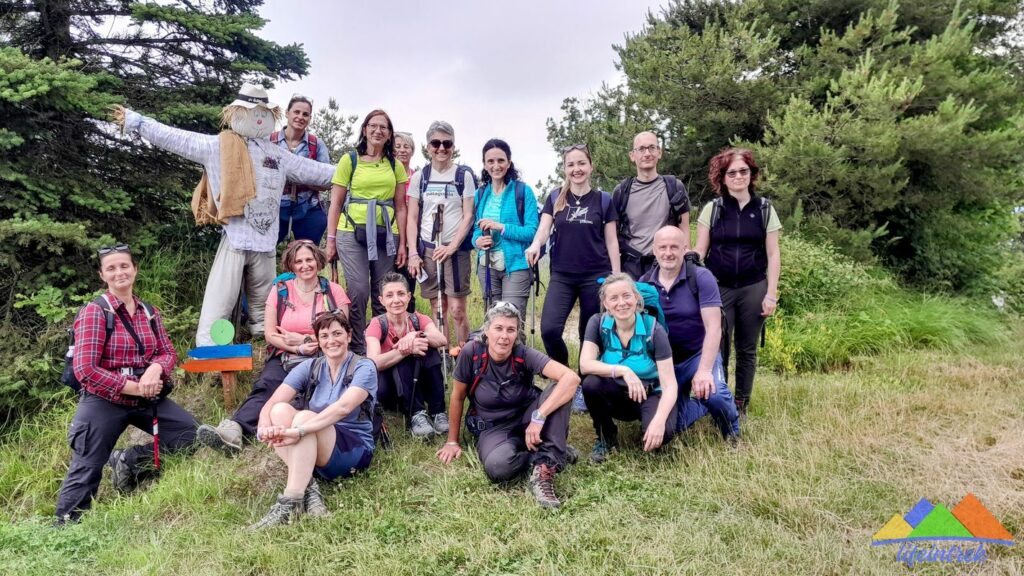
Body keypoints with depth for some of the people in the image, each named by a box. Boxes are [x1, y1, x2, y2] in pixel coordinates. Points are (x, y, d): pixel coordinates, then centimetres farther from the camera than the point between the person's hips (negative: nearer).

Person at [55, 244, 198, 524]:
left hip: (147, 398, 5)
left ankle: (127, 460, 11)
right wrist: (133, 387, -20)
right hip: (104, 400, -5)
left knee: (191, 433, -6)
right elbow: (85, 370, -16)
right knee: (86, 469, -2)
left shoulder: (149, 312, 8)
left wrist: (156, 368, -17)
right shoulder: (94, 312, -10)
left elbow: (168, 352, 8)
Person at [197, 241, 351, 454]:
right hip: (283, 358, 1)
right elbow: (270, 335, 5)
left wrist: (304, 339, -5)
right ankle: (233, 429, -53)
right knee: (265, 387, -30)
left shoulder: (334, 291, 8)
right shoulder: (280, 291, 11)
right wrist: (299, 348, -10)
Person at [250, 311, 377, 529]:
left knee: (304, 417, -31)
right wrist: (265, 427, -32)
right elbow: (271, 404, -8)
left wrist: (300, 430, -39)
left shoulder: (364, 368, -7)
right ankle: (308, 485, -27)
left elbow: (343, 408, -26)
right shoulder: (309, 367, 6)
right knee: (280, 410, -22)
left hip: (355, 451, -4)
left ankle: (290, 503, -36)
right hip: (310, 450, 5)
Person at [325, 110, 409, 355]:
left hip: (386, 235, 3)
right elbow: (336, 203, 5)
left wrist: (402, 244, 6)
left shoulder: (396, 165, 13)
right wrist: (331, 239, 0)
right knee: (359, 291, -11)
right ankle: (358, 348, 3)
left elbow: (400, 207, 12)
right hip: (352, 233, -2)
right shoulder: (350, 160, 6)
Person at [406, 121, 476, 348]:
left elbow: (468, 216, -2)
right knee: (438, 309, 6)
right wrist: (413, 252, -1)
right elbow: (412, 218, 8)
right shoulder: (420, 177, 9)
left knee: (457, 309, -6)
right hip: (427, 248, 3)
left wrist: (451, 247, -12)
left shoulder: (464, 175, 1)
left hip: (456, 249, -2)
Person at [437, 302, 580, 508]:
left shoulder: (524, 355, -19)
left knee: (559, 390, -28)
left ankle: (544, 468, -24)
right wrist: (452, 441, 3)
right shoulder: (472, 352, -18)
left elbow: (571, 378, -33)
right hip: (492, 427, -1)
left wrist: (539, 417, -41)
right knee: (497, 466, -35)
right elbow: (457, 397, -4)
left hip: (525, 418, 1)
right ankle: (551, 453, -8)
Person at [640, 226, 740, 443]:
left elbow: (713, 328, -18)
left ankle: (731, 431, 4)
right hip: (663, 361, 3)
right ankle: (705, 405, 30)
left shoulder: (701, 278, -13)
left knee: (714, 393, -32)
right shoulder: (643, 283, -4)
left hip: (698, 355, -3)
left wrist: (704, 370, -27)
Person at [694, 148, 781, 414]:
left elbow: (773, 254, 3)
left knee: (747, 350, 8)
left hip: (753, 289, 1)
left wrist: (771, 294, -3)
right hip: (718, 288, -1)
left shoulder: (765, 209, 4)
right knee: (717, 349, -1)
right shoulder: (711, 209, 3)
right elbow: (699, 252, 3)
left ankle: (741, 407, 20)